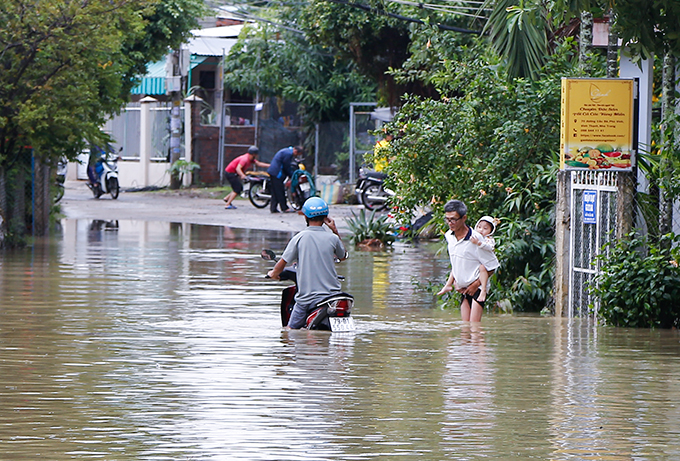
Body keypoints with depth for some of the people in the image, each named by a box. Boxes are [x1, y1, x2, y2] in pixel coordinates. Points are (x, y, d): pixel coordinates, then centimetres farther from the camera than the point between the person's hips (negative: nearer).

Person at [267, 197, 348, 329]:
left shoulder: (299, 238, -4)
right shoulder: (332, 238, 1)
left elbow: (282, 263, -3)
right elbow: (343, 256, 22)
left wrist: (274, 273, 19)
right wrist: (335, 231, 20)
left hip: (307, 297, -2)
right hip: (332, 293, 2)